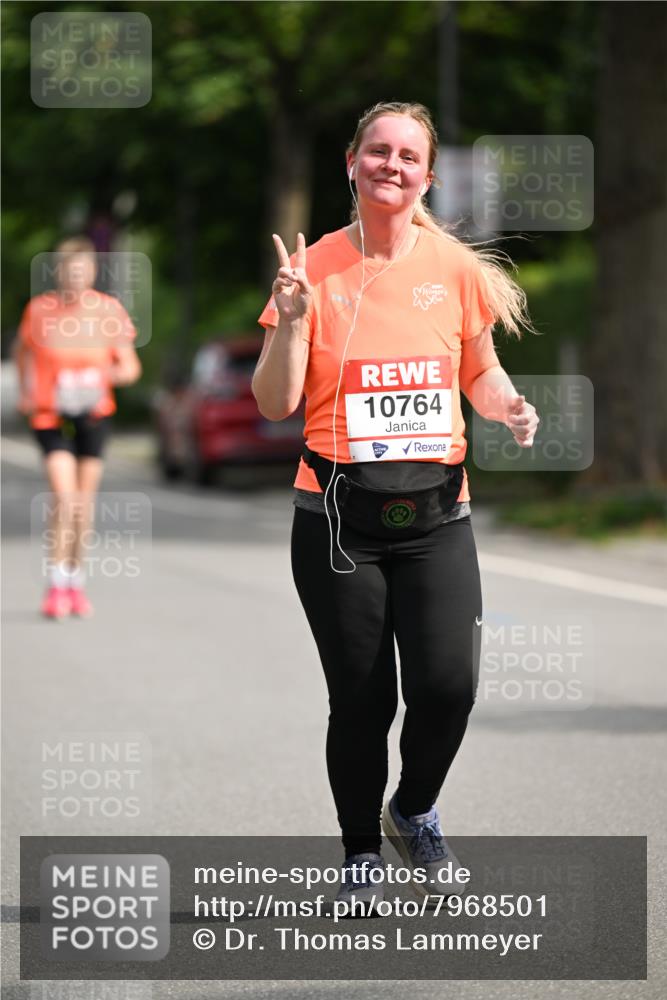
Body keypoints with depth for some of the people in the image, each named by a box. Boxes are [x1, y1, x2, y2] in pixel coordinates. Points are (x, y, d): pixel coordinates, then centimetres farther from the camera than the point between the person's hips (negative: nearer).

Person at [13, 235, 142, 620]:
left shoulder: (109, 310, -6)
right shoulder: (39, 309, -7)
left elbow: (131, 366, -1)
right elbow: (23, 348, 14)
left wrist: (108, 374, -21)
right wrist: (25, 390, 7)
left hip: (93, 412, 2)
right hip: (50, 413, -2)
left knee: (85, 497, 7)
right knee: (64, 494, -16)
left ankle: (77, 581, 22)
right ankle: (57, 582, -7)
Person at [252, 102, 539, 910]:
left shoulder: (455, 267, 4)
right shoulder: (315, 269, -1)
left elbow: (481, 373, 17)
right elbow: (275, 404, -1)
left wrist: (510, 408, -5)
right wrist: (291, 320, -16)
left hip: (436, 515, 1)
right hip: (337, 516, -1)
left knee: (448, 684, -10)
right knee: (361, 698, -1)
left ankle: (414, 813, 21)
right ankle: (361, 851, 22)